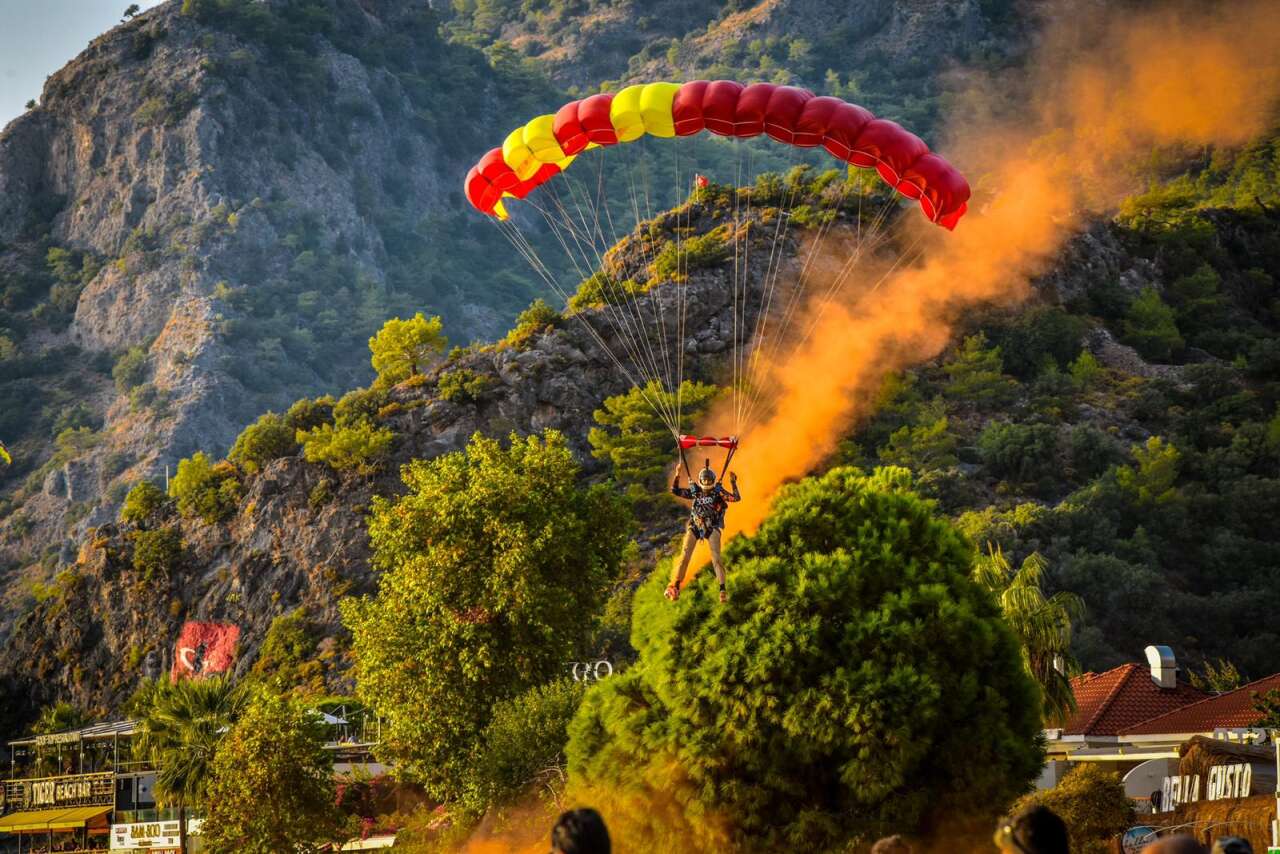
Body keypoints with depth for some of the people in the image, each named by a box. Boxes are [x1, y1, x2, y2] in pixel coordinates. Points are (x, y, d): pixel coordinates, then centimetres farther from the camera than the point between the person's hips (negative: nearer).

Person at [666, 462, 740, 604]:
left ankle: (722, 589, -16)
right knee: (685, 554, -8)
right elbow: (675, 491, 2)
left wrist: (733, 483, -24)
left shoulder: (718, 492, -4)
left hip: (712, 528, -2)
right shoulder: (695, 491, 3)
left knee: (716, 556, -15)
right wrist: (677, 476, -8)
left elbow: (736, 498, -14)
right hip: (694, 526, 2)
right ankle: (675, 587, -5)